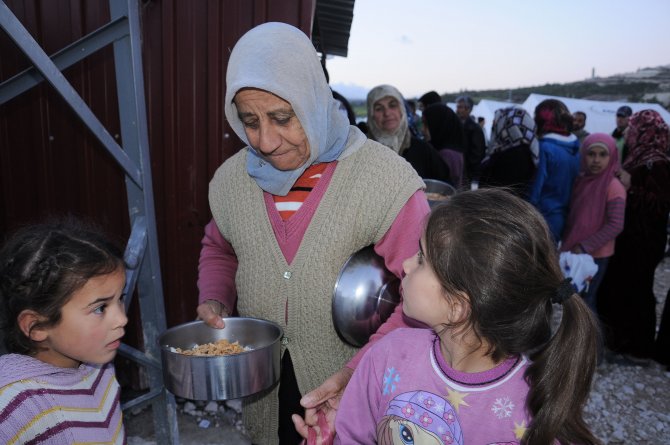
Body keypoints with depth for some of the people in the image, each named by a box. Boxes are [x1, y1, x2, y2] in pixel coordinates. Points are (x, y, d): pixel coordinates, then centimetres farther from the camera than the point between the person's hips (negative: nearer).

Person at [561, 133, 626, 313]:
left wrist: (584, 247, -18)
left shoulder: (614, 186, -15)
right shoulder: (581, 180, 4)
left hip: (595, 255, -6)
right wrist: (567, 243, 3)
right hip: (574, 251, 6)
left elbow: (615, 225, -19)